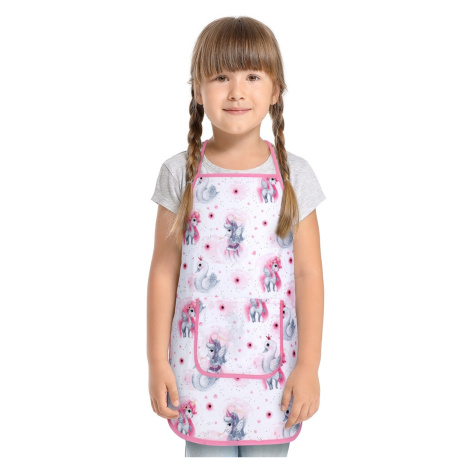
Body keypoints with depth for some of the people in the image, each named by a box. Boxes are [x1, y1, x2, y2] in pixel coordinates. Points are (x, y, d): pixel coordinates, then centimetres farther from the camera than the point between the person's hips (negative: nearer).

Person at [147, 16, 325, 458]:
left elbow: (309, 274, -3)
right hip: (199, 364, 0)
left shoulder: (294, 174, -4)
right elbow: (164, 271, -1)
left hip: (272, 366, 0)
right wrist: (157, 360, 0)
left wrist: (309, 366, -4)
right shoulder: (180, 173, -4)